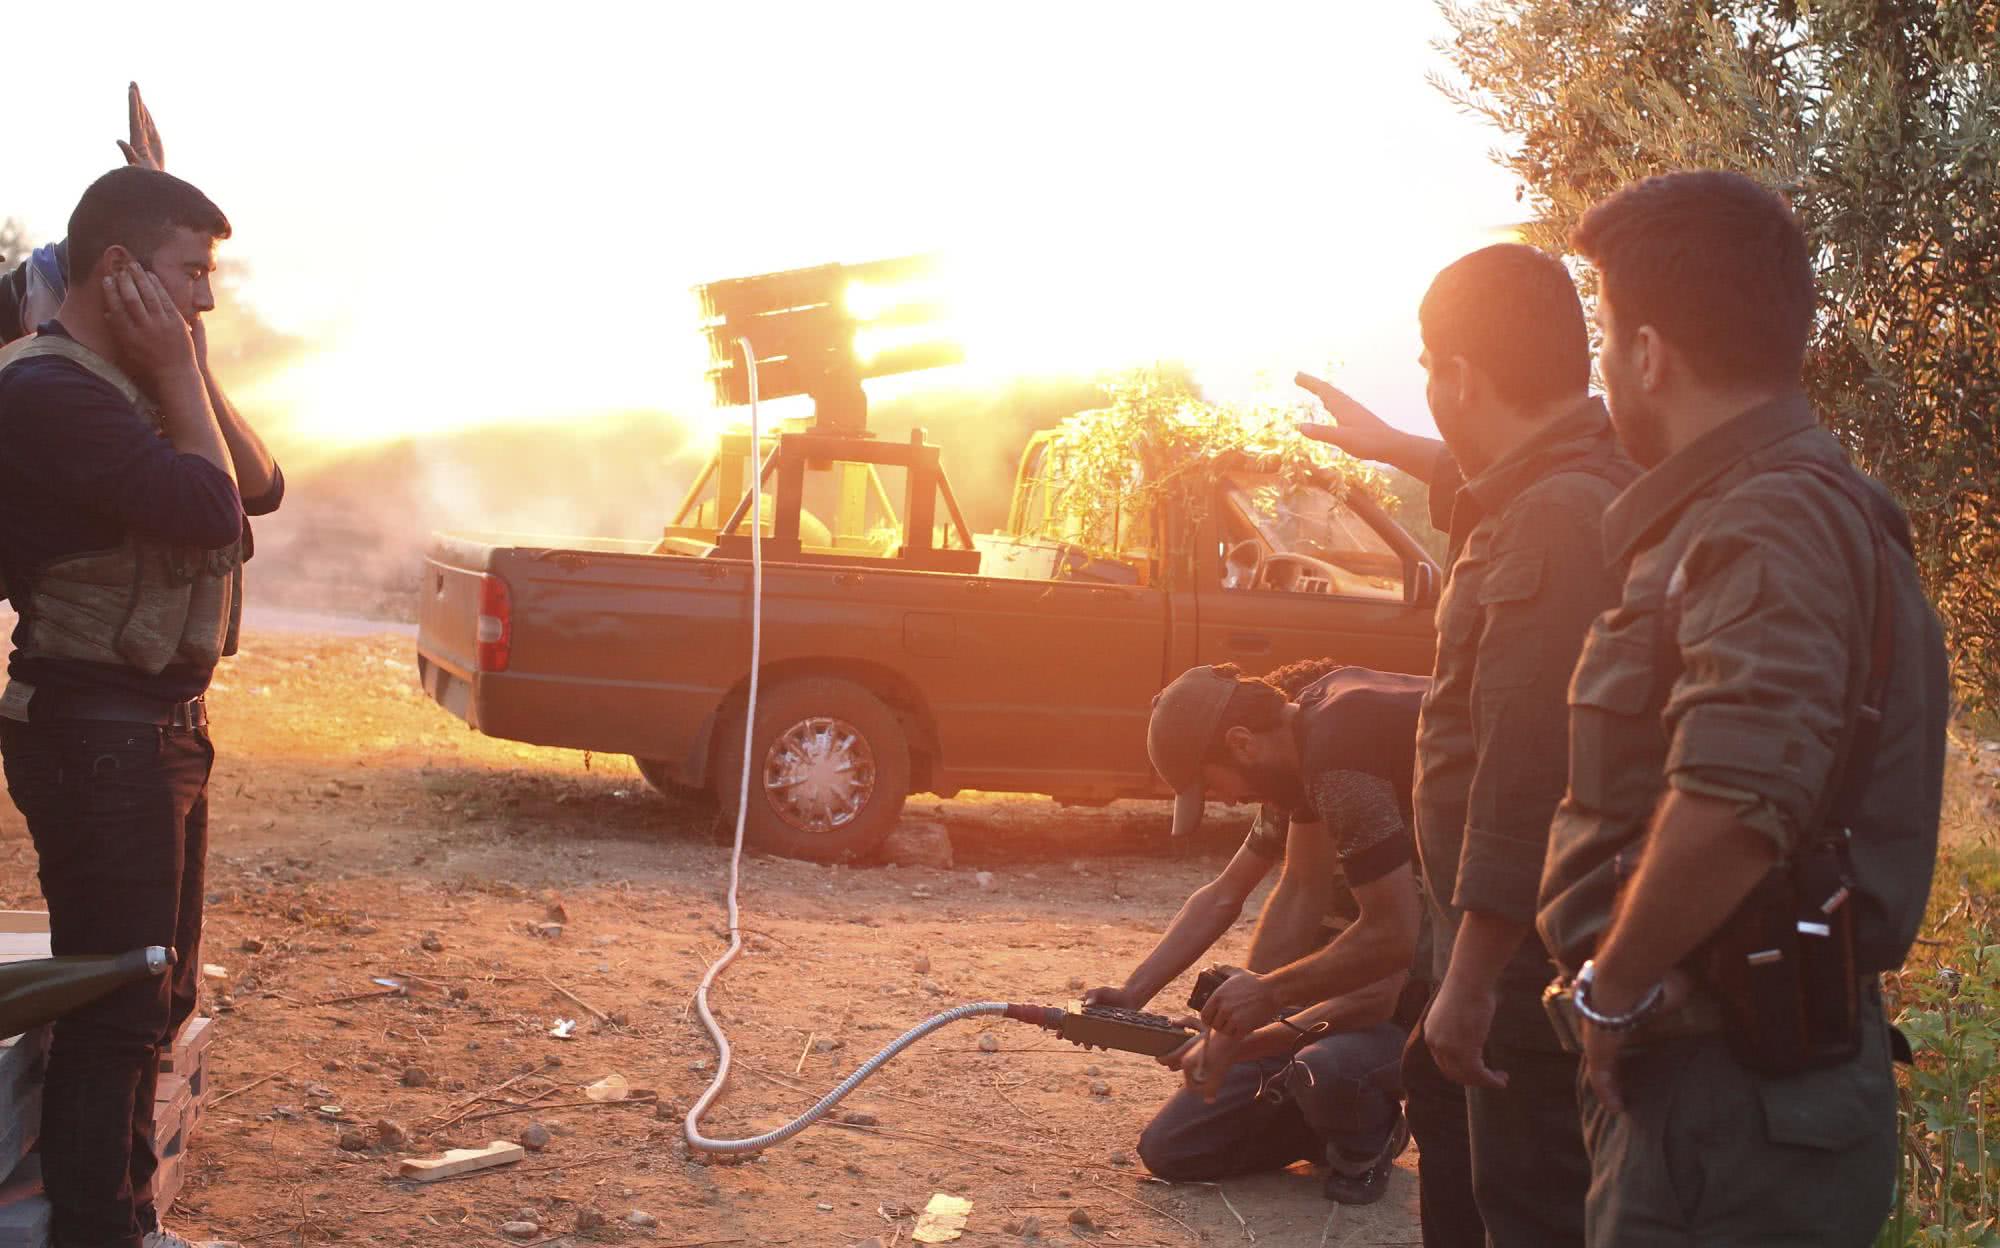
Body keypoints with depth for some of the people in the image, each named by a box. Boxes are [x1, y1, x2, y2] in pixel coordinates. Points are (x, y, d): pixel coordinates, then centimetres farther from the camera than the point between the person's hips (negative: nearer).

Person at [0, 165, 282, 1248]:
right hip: (96, 736, -10)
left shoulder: (136, 387, 13)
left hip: (162, 727, 10)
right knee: (114, 1010, -5)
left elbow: (262, 487, 9)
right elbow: (211, 509, -25)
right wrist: (179, 372, -14)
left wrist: (193, 375, 0)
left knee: (157, 996, 19)